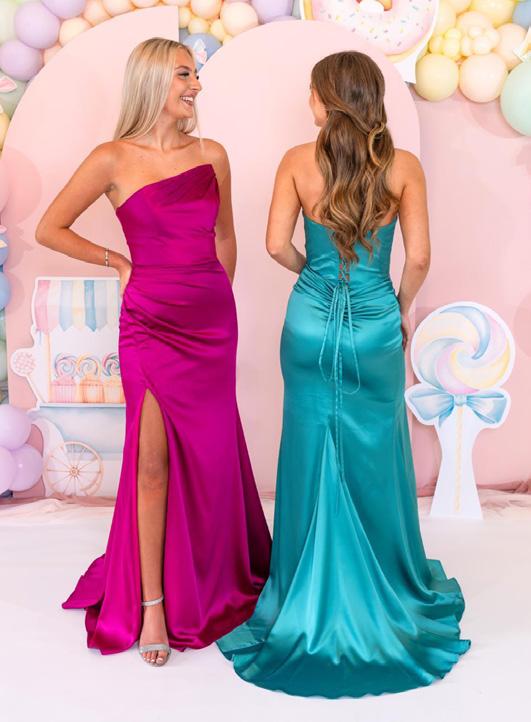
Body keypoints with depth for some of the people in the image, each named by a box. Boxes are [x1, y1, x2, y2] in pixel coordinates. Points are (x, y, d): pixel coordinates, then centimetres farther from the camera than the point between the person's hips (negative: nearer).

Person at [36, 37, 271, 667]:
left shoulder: (212, 155, 8)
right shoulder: (113, 159, -3)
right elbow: (49, 229, 3)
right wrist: (118, 263, 2)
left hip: (214, 320, 4)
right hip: (151, 323, -3)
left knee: (211, 454, 11)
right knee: (154, 459, 1)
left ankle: (213, 578, 31)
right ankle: (152, 605, 14)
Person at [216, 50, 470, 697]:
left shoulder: (297, 162, -5)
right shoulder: (403, 166, -5)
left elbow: (277, 244, -9)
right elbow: (418, 258, -8)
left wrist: (312, 273, 10)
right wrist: (403, 309, 10)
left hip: (311, 322, 1)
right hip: (375, 327, 0)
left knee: (310, 456, 13)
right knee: (376, 461, 13)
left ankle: (307, 598, 26)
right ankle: (390, 592, 31)